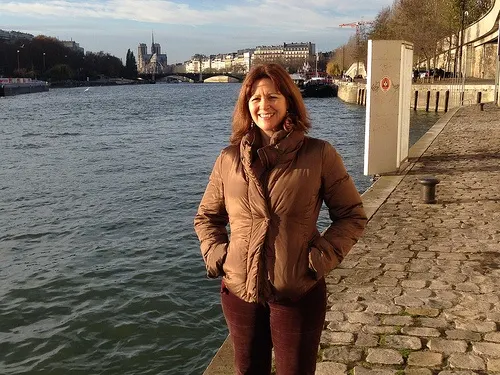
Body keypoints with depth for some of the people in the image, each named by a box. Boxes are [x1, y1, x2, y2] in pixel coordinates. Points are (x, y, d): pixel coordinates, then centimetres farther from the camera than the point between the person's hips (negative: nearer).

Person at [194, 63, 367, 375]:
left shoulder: (320, 155, -9)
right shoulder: (229, 159, -1)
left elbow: (352, 215, -1)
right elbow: (206, 217, 12)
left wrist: (322, 258, -12)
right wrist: (216, 255, -3)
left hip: (299, 293, -2)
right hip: (239, 290, 3)